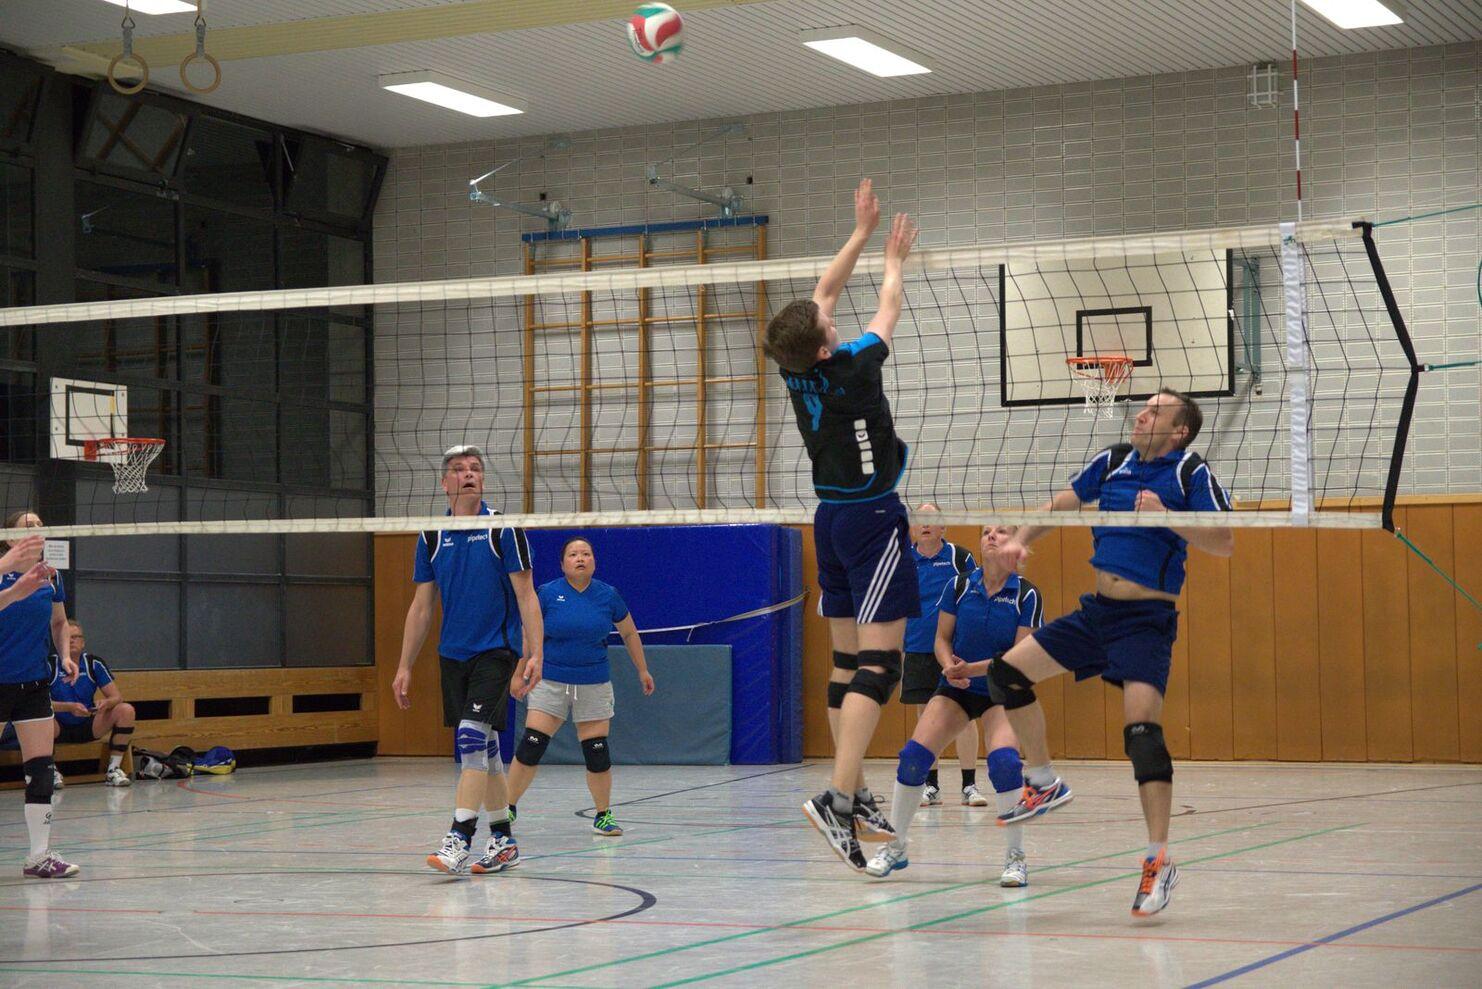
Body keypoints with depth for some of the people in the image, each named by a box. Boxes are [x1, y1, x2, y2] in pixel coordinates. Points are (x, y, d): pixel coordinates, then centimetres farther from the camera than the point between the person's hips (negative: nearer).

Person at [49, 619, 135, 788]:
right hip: (60, 728, -3)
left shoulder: (94, 663, -4)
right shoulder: (50, 665, -11)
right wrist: (69, 707, -35)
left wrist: (106, 703, -30)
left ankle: (113, 769, -13)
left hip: (89, 727, 3)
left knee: (126, 710, -19)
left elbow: (117, 697, -6)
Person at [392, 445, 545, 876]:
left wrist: (534, 654, -16)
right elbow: (421, 606, 11)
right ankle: (503, 840, 18)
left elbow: (526, 597, -6)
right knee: (482, 747, 9)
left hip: (496, 651, -5)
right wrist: (405, 667, 9)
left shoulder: (503, 529, -5)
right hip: (452, 655, 5)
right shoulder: (431, 537, 6)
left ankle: (459, 838, -19)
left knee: (473, 737, -17)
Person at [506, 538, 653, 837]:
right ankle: (508, 809, 5)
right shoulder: (547, 593, -5)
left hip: (594, 685, 1)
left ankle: (603, 815, 16)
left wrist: (642, 670, 17)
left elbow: (629, 633, 14)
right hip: (550, 682, -1)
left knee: (597, 753, -1)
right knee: (529, 748, -8)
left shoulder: (608, 596, 0)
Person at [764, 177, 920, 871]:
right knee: (878, 662, -12)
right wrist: (893, 259, 20)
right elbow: (888, 312, 2)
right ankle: (838, 797, -24)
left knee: (847, 660, 10)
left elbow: (824, 292, 12)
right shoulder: (851, 370, -17)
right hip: (873, 519, -7)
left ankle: (854, 796, 12)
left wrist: (862, 232, 19)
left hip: (831, 517, 7)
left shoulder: (796, 370, -2)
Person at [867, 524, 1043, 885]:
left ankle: (1015, 856, -11)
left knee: (1004, 761, -27)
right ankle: (895, 846, 5)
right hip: (955, 689, 3)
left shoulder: (1027, 595, -12)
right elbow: (942, 639, 2)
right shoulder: (960, 586, -5)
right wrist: (950, 667, -19)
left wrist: (973, 668, -25)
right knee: (913, 756, -13)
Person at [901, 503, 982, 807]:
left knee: (964, 716, -4)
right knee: (925, 718, 6)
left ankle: (969, 786, 0)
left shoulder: (960, 557, 0)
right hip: (916, 651, 2)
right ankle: (930, 787, 13)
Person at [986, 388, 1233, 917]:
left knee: (1141, 730, -20)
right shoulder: (1113, 460, 9)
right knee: (1008, 670, 1)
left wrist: (1167, 517, -23)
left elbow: (1224, 542, -12)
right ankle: (1044, 783, 16)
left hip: (1146, 620, -7)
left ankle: (1160, 862, -16)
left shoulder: (1192, 472, -6)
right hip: (1096, 611, 7)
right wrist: (1021, 538, 5)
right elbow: (1063, 503, 20)